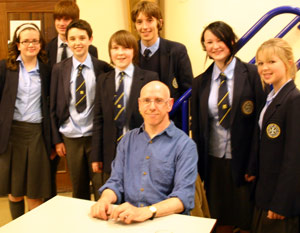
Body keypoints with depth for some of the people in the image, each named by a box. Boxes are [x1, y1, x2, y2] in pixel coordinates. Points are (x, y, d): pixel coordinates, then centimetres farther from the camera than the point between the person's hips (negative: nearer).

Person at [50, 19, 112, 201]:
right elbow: (54, 106, 4)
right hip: (71, 138, 2)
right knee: (79, 190, 14)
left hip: (96, 136, -2)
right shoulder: (59, 69, 1)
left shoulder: (103, 68, -4)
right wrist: (57, 139, 3)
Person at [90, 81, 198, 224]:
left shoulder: (185, 145, -3)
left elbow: (184, 196, -13)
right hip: (127, 220, 3)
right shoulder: (127, 140, 13)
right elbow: (116, 182, 10)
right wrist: (104, 200, -14)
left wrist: (146, 212, -29)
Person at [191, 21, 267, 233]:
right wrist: (198, 165, 8)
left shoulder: (253, 75, -7)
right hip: (214, 162, 3)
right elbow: (197, 126, 9)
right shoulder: (201, 82, 5)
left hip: (244, 160, -3)